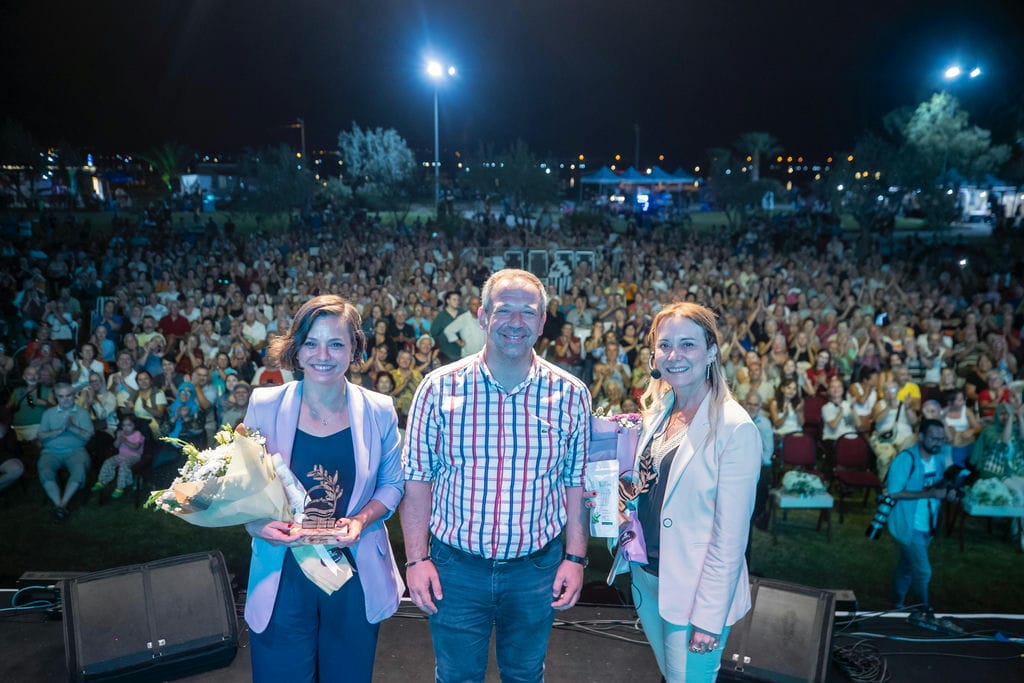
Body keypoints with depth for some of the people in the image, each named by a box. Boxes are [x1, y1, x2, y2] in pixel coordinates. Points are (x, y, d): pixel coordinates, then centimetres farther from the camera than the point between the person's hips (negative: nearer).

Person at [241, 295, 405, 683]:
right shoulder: (265, 406, -6)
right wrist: (257, 525, -17)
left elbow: (392, 484, 5)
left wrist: (361, 521, -14)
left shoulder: (378, 411, -4)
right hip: (282, 573, -1)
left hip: (355, 573, 1)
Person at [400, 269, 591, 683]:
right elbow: (418, 480, -5)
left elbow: (575, 483, 2)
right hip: (456, 569, -1)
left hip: (537, 569, 1)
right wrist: (416, 559, -7)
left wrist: (575, 557, 0)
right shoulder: (439, 388, -10)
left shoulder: (571, 395, -5)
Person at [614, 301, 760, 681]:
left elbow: (731, 537, -19)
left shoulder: (735, 429, -20)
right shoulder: (658, 410, 2)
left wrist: (710, 618, -17)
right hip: (646, 575, 7)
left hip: (694, 589, -6)